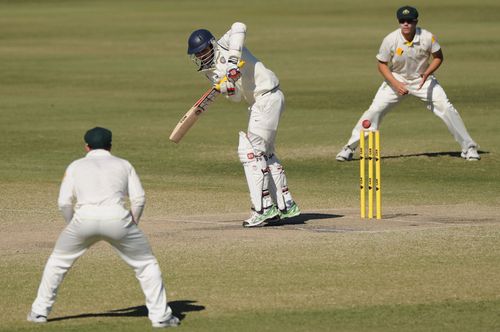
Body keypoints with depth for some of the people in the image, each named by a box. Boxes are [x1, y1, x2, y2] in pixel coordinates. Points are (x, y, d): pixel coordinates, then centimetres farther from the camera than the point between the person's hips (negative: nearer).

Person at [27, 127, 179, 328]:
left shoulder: (76, 166, 20)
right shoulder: (123, 165, 21)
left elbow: (64, 202, 10)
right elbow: (138, 198, 10)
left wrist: (73, 227, 24)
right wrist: (132, 225, 22)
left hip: (84, 218, 1)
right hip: (117, 218, -1)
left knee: (57, 262, 23)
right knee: (146, 264, 15)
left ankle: (39, 312, 23)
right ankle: (160, 315, 8)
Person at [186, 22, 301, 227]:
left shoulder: (225, 46, -11)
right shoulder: (210, 71, 9)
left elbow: (239, 27, -33)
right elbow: (236, 97, -1)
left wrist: (233, 61, -39)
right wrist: (229, 89, -24)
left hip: (268, 98, -10)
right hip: (257, 103, 10)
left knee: (251, 150, -14)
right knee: (265, 152, 19)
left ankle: (263, 208, -15)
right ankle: (285, 205, 28)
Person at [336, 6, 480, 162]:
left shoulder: (428, 38, -21)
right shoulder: (390, 40, -22)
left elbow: (438, 57, -5)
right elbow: (382, 64, -10)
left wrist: (427, 73, -23)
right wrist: (395, 84, -23)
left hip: (423, 80, 1)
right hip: (397, 79, 0)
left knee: (446, 108, -11)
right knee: (375, 110, -13)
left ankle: (468, 147, 2)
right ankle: (349, 148, -4)